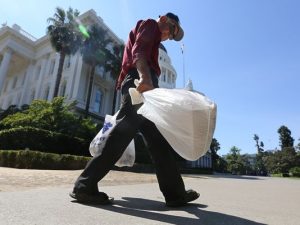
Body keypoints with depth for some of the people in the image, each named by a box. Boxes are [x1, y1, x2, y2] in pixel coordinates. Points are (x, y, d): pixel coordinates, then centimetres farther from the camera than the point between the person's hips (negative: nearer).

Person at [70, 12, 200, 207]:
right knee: (125, 131, -18)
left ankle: (175, 193, 1)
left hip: (137, 85, 10)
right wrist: (145, 77, -28)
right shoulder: (150, 24, 15)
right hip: (141, 82, -10)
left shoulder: (153, 38, 42)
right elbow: (139, 51, -9)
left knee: (158, 138, 0)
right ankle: (85, 185, -14)